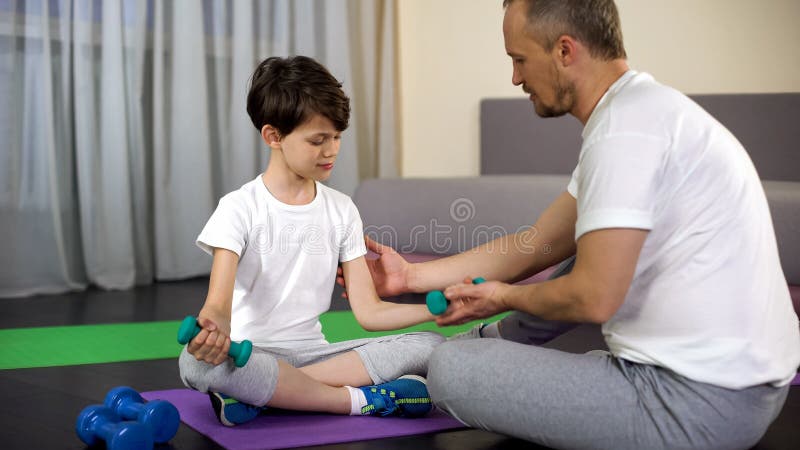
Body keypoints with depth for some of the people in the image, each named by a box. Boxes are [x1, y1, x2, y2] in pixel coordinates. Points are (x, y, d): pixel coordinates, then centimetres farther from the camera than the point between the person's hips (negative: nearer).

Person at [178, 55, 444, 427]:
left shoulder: (342, 210, 7)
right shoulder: (240, 208, -5)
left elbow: (368, 310, 3)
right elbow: (219, 302, -17)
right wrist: (214, 327, -42)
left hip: (311, 351, 4)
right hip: (250, 353, -4)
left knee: (429, 345, -18)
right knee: (198, 362, -38)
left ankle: (258, 393, -23)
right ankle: (360, 399, -24)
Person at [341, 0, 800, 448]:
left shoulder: (625, 125, -19)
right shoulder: (646, 106, 12)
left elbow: (594, 299, -22)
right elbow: (537, 244, 15)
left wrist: (505, 297, -1)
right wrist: (413, 274, 18)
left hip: (700, 403, -10)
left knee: (451, 370, -9)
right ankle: (494, 342, 39)